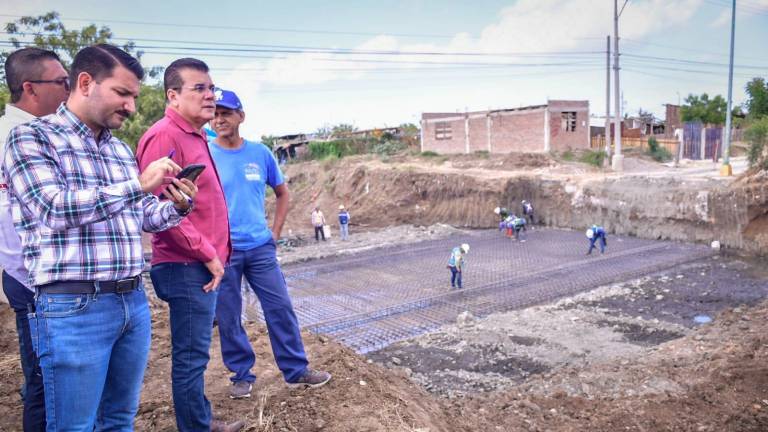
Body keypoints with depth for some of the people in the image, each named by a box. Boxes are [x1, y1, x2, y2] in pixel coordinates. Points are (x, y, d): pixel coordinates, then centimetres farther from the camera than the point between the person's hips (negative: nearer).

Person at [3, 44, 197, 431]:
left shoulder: (121, 149, 15)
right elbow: (55, 209, -18)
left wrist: (177, 206, -1)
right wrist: (139, 184, -18)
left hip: (133, 301, 7)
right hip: (73, 307, -6)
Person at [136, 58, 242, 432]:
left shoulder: (195, 136, 16)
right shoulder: (164, 136, -15)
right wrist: (207, 255, -18)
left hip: (203, 264, 10)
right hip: (188, 267, -10)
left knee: (196, 352, 19)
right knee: (191, 356, 1)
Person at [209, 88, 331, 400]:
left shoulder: (260, 153, 4)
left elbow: (283, 193, 15)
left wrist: (275, 231, 6)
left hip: (261, 247, 2)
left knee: (281, 309, 5)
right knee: (228, 318, 6)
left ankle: (296, 371, 17)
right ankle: (242, 375, 22)